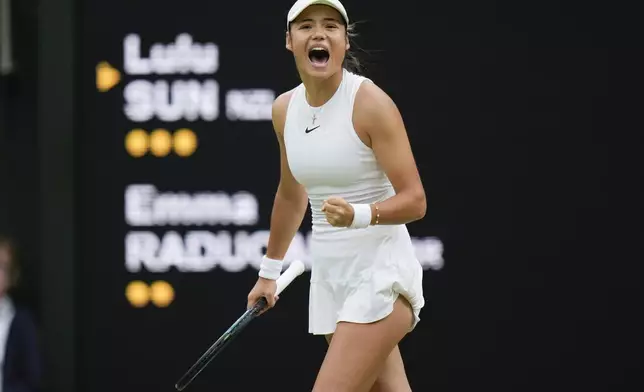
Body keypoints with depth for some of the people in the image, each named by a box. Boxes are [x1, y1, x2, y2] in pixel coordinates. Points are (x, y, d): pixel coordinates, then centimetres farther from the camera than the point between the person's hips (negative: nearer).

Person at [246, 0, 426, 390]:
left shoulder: (371, 103, -14)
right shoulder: (284, 109, 6)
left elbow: (414, 200, -16)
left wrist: (359, 215, -34)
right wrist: (270, 271, 28)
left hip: (379, 274, -7)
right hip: (330, 275, 7)